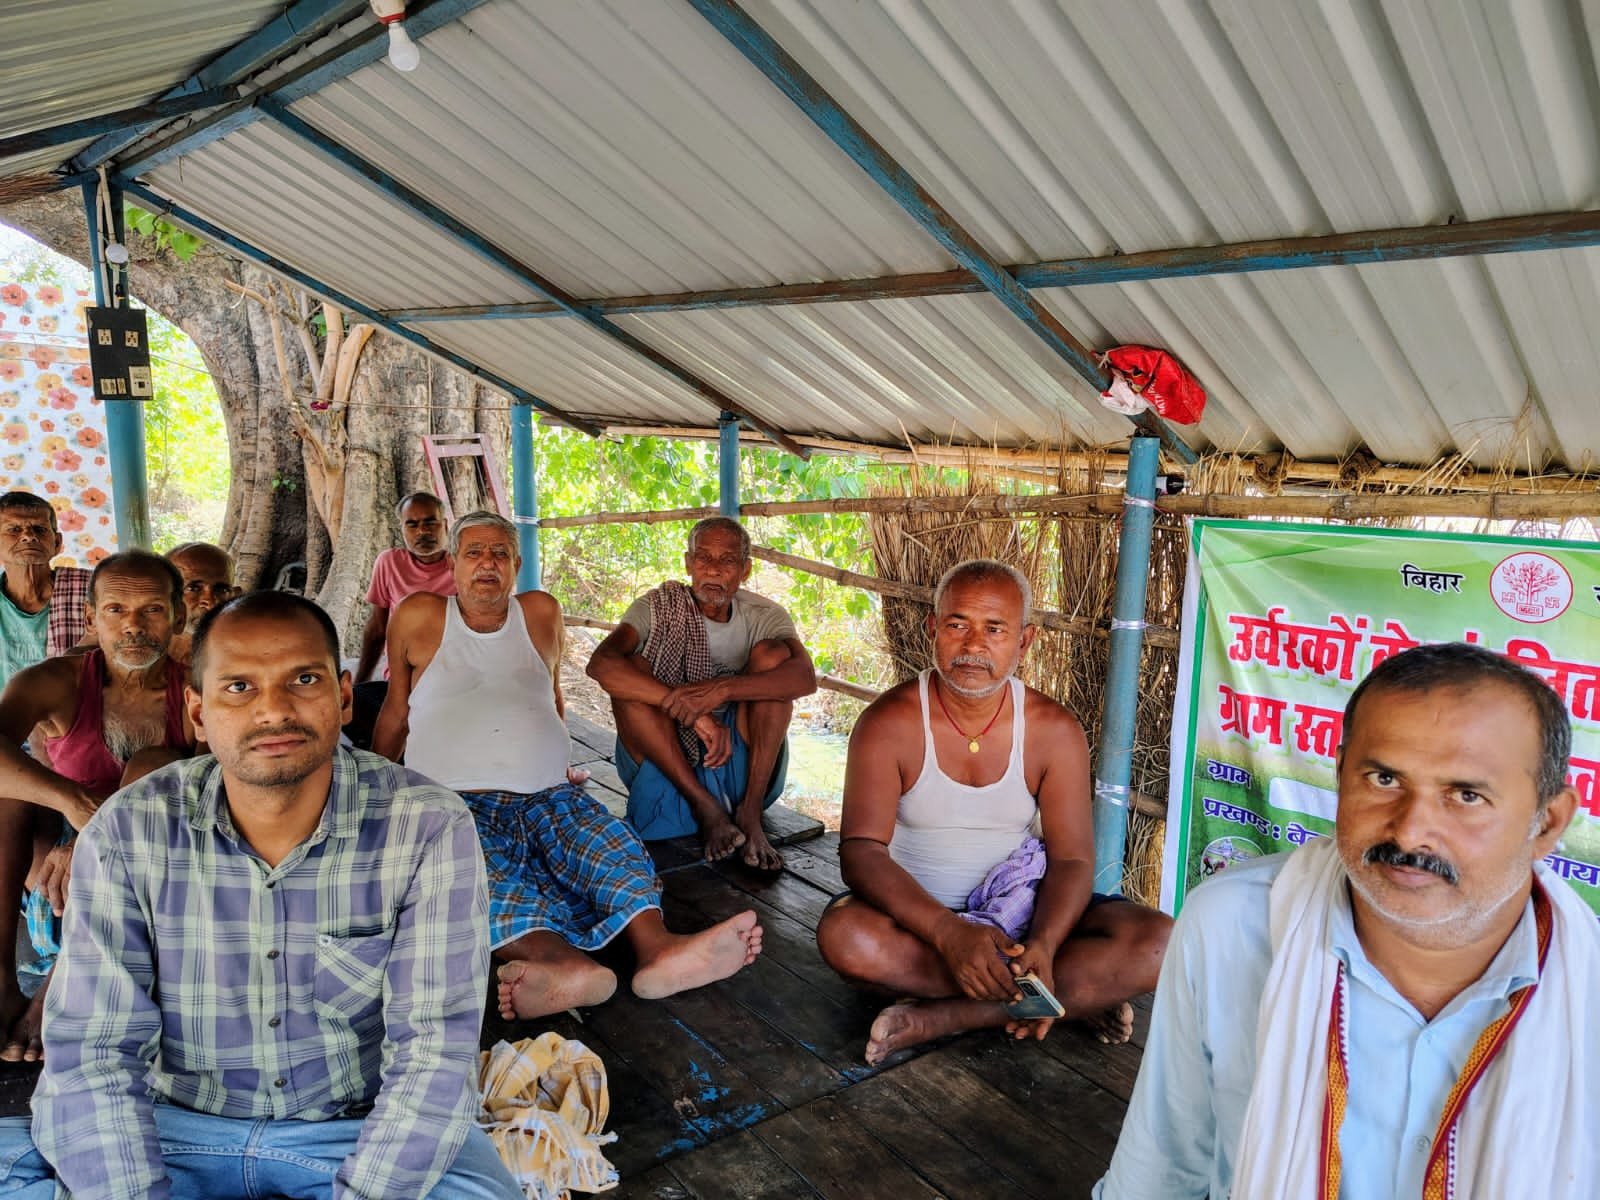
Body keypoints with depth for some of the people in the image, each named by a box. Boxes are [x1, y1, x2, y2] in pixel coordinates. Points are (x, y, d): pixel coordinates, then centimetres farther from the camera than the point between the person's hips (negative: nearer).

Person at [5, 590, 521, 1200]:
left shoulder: (430, 829, -16)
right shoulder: (125, 833, -9)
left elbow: (432, 1051, -18)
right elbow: (93, 1052, -10)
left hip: (362, 1126, -2)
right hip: (174, 1125, 2)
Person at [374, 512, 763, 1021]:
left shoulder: (541, 612, 20)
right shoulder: (418, 617, 13)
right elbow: (396, 714, 22)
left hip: (547, 795, 3)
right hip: (456, 801, -3)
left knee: (610, 843, -30)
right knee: (480, 868, -38)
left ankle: (656, 947, -56)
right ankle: (560, 959, -66)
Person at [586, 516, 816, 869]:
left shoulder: (764, 616, -2)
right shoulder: (658, 608, -6)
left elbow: (805, 677, -23)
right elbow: (600, 664, -27)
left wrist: (721, 689, -38)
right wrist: (692, 711, -35)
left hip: (742, 763, 1)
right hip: (663, 759, 0)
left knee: (772, 653, -18)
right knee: (629, 671, -23)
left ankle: (750, 812, -23)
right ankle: (706, 806, -24)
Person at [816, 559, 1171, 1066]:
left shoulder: (1054, 730, -6)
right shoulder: (889, 724, -13)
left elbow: (1072, 858, -9)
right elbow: (861, 851, -22)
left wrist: (1042, 945, -30)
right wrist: (949, 932, -38)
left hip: (1022, 911, 2)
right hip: (921, 913, -1)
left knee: (1156, 940, -22)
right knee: (843, 936, -35)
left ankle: (942, 1016, -25)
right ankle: (1077, 995, -21)